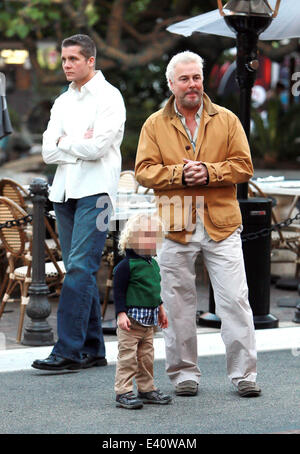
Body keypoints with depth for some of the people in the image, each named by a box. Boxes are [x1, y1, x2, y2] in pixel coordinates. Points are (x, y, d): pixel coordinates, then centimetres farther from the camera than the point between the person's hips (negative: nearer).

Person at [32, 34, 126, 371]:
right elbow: (48, 151, 8)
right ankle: (92, 350, 11)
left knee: (80, 268, -14)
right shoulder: (62, 102, 18)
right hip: (64, 191, 7)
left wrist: (64, 141, 0)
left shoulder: (108, 97, -2)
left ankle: (68, 349, -17)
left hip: (94, 191, -7)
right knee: (79, 271, 7)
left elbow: (97, 147, -14)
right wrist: (79, 144, -6)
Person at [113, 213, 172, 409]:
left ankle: (147, 389, 23)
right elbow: (118, 291, -13)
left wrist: (160, 309, 29)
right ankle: (123, 392, -3)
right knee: (127, 356, -6)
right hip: (132, 317, -8)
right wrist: (121, 313, -18)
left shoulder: (153, 264, 13)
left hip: (149, 319, 8)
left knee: (147, 356, 14)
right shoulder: (126, 265, -14)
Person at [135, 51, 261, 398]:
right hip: (175, 225, 0)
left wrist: (209, 172, -13)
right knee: (177, 303, 4)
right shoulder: (155, 125, 8)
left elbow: (243, 166, 3)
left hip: (221, 223, 0)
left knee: (235, 299, -3)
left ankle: (243, 373, 5)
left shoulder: (226, 120, 9)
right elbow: (144, 170, 1)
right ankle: (184, 373, 16)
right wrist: (179, 174, -14)